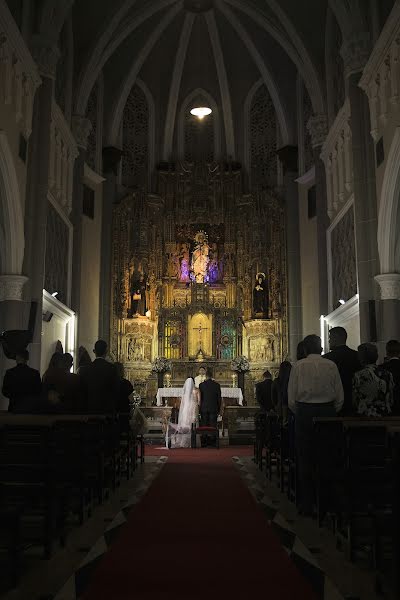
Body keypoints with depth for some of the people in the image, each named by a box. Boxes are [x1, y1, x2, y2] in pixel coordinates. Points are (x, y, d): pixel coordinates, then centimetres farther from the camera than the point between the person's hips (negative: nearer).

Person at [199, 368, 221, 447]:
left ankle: (204, 442, 7)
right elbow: (219, 398, 1)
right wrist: (218, 409, 10)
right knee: (213, 426, 4)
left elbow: (200, 398, 0)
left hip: (204, 408, 0)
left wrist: (200, 408, 9)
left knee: (204, 426, 6)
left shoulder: (201, 385, -4)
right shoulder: (217, 385, -2)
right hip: (213, 408, 0)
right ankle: (211, 442, 4)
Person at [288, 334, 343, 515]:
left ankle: (307, 504, 10)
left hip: (305, 412, -1)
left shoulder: (298, 366, -3)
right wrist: (331, 413, 14)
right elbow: (340, 397, 2)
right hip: (327, 412, 1)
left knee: (305, 459, 5)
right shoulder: (331, 365, 0)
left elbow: (291, 398, -4)